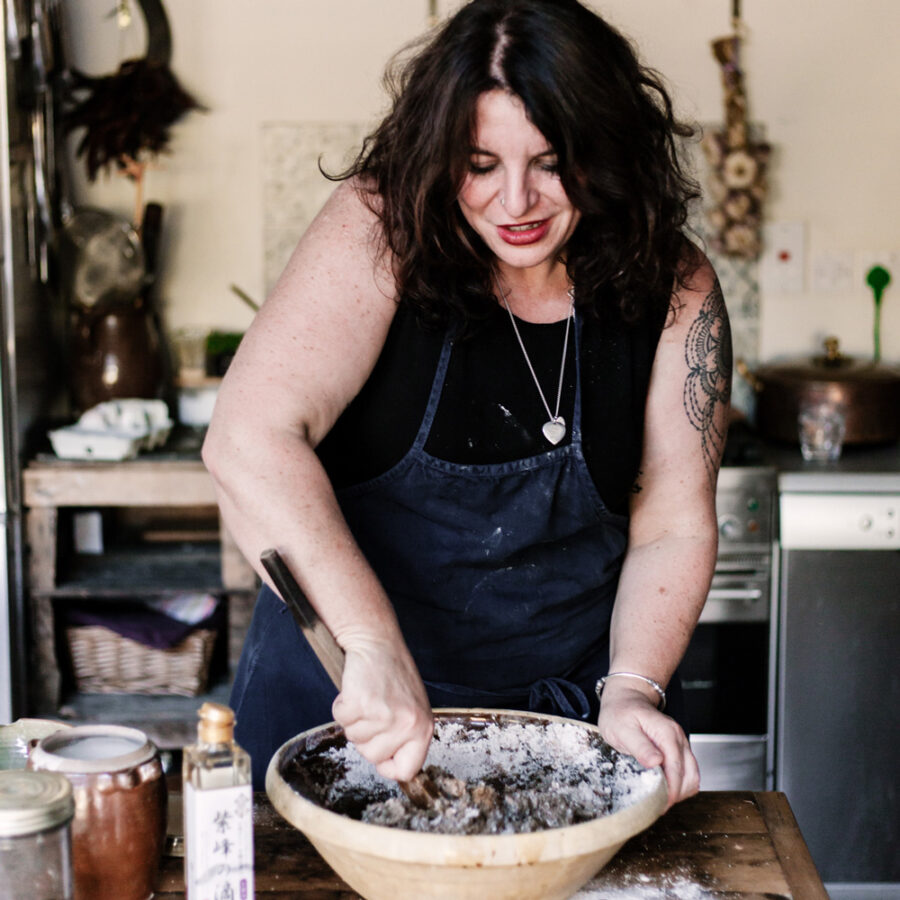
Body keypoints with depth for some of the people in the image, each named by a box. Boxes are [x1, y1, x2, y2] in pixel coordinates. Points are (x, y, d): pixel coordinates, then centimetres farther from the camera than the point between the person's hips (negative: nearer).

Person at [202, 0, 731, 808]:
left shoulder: (674, 290, -10)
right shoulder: (382, 232, -19)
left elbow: (673, 527, -5)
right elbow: (248, 442, -30)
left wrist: (631, 688, -21)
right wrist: (374, 647, -39)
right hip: (344, 681, -1)